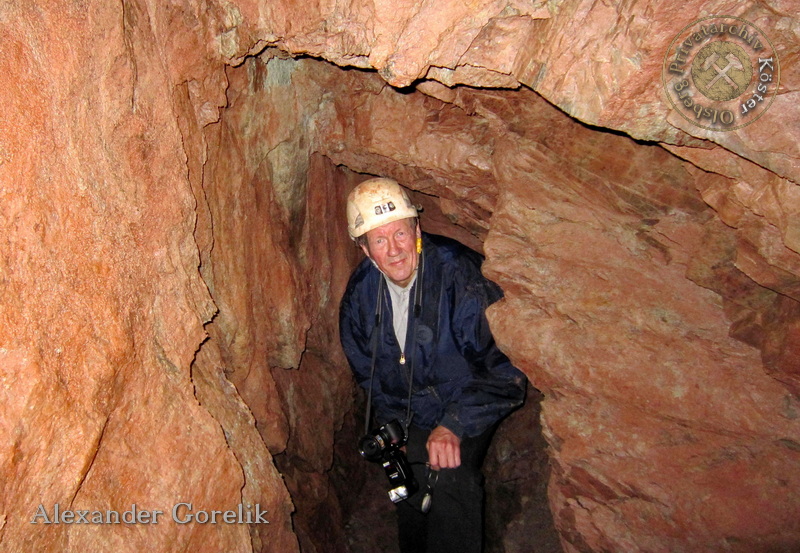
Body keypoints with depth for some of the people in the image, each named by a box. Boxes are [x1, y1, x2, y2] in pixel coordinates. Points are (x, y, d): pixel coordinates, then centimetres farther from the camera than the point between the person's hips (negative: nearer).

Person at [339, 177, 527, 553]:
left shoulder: (460, 275, -27)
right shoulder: (362, 289, -9)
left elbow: (506, 366, -25)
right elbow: (363, 366, 9)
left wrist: (455, 425, -31)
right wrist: (390, 421, 4)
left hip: (465, 407, -4)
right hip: (406, 415, 4)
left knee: (451, 476, -25)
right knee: (410, 488, 2)